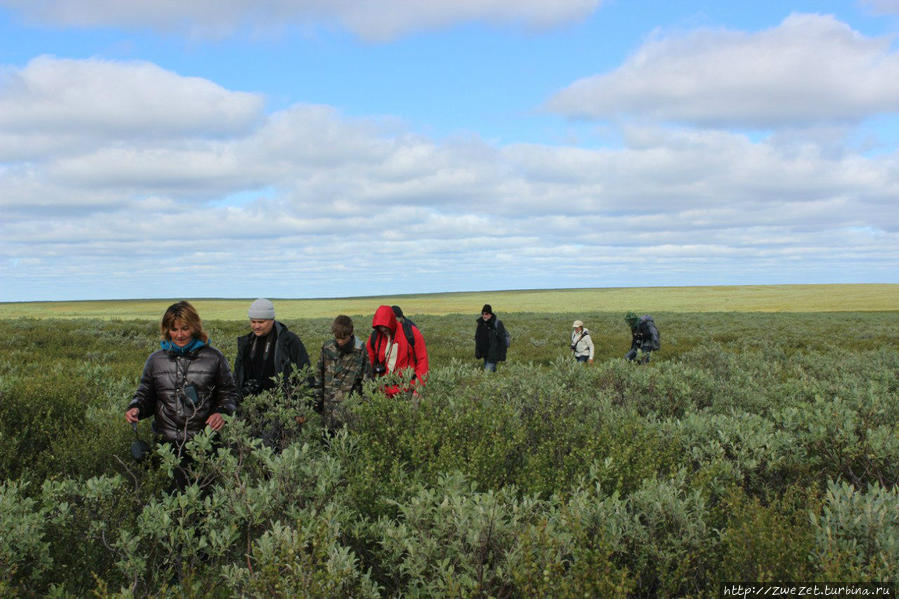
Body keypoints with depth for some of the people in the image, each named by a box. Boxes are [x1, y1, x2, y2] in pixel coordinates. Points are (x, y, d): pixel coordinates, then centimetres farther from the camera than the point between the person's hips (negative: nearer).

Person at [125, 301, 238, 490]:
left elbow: (229, 393, 10)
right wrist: (136, 408, -3)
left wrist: (222, 412, -10)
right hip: (167, 446, 2)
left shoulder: (213, 358, 4)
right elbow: (145, 394, 18)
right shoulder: (156, 359, 10)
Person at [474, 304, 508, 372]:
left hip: (493, 353, -7)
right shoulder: (481, 323, 2)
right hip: (485, 353, 7)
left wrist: (502, 356, -15)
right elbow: (477, 339, 12)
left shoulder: (497, 324, -16)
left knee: (489, 370, -15)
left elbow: (502, 341, -14)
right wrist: (477, 353, 10)